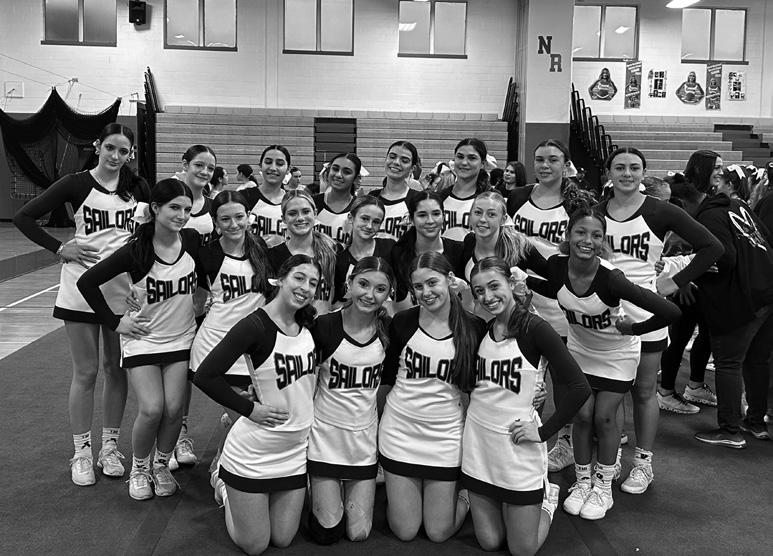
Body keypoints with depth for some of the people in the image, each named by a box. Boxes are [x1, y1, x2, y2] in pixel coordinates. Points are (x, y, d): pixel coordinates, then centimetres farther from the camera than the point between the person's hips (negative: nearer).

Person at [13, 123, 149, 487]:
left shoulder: (137, 188, 4)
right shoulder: (76, 184, -4)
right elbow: (23, 217, -3)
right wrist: (59, 249, -9)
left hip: (123, 289, 2)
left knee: (117, 369, 10)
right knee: (85, 372, 4)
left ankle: (110, 447, 25)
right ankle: (82, 453, 18)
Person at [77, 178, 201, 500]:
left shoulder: (192, 241, -7)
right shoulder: (136, 250, -17)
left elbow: (204, 277, 14)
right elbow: (87, 282, -11)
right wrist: (114, 322, -9)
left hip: (180, 338, 3)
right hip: (143, 339, -2)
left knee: (173, 409, -6)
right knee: (151, 410, -14)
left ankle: (161, 466, 21)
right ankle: (139, 468, 14)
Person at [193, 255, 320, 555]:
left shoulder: (309, 325, 0)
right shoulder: (255, 325, -20)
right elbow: (205, 376, -24)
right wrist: (250, 408, -19)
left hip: (296, 450, 6)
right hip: (254, 450, -6)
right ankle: (224, 483, 33)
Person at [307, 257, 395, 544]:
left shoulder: (389, 328, -5)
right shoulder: (324, 325, -14)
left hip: (364, 439, 3)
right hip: (325, 436, -2)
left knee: (359, 533, 8)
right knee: (327, 532, 6)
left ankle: (346, 493, 39)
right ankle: (317, 489, 36)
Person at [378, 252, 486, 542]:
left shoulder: (474, 327, -6)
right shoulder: (403, 322, -6)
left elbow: (475, 383, 3)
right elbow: (387, 378, 4)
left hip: (445, 438, 0)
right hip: (400, 433, 1)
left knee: (439, 533, 8)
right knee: (404, 531, 8)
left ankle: (463, 497, 38)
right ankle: (396, 494, 39)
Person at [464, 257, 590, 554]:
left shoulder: (534, 328, -14)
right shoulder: (481, 330, 3)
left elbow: (579, 388, -18)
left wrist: (544, 431, -15)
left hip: (517, 446, -4)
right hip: (478, 446, 5)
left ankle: (546, 498, 34)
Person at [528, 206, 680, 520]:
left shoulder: (609, 278, -36)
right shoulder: (556, 265, -22)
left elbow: (670, 312, -38)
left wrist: (633, 329, -25)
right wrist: (523, 281, -9)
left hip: (617, 353, -3)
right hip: (580, 348, 3)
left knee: (604, 417, 0)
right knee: (582, 415, 2)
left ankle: (603, 487, 21)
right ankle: (582, 482, 22)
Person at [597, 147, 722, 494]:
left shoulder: (661, 212, -4)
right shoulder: (596, 212, 3)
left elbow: (711, 248, -2)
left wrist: (676, 282, -6)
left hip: (644, 313, -2)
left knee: (644, 391, 7)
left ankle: (643, 462, 21)